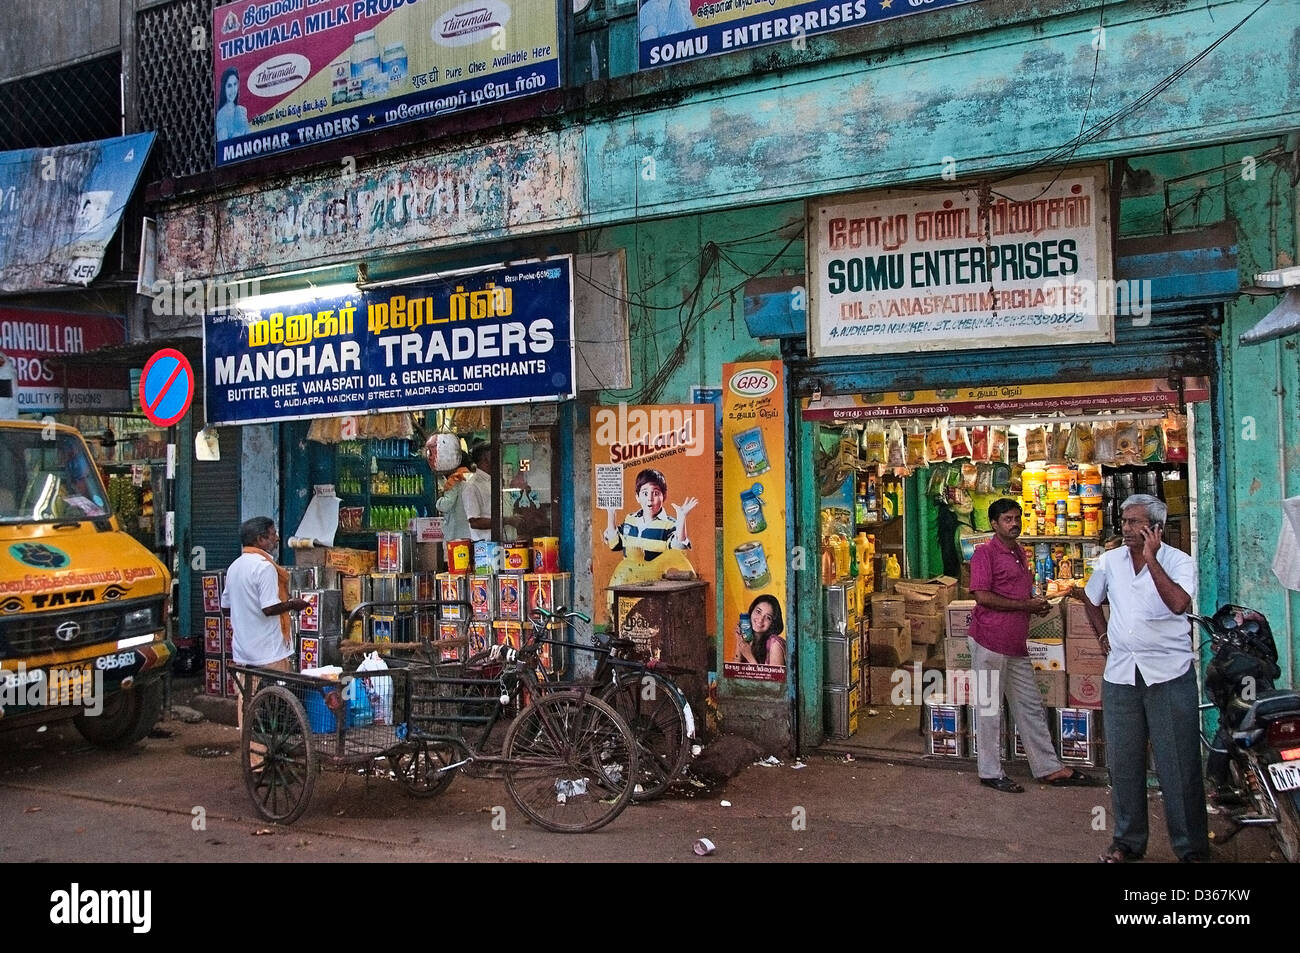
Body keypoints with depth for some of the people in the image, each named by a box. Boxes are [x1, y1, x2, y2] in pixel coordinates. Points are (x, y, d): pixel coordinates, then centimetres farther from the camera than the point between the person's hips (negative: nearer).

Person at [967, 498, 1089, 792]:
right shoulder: (985, 552, -9)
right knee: (989, 707, 1)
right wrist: (1026, 605, -13)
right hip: (989, 641, -9)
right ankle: (990, 773, 10)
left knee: (1031, 706, 14)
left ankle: (1049, 768, 23)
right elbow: (982, 596, -18)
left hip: (1016, 644, 9)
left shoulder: (1019, 553, 18)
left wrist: (1038, 603, 8)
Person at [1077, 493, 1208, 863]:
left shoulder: (1179, 561, -5)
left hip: (1169, 675, -4)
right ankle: (1127, 840, 24)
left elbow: (1178, 603, -24)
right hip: (1120, 675, 4)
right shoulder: (1110, 561, 8)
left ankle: (1192, 847, 12)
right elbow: (1090, 600, 24)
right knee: (1123, 762, 11)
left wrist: (1151, 559, -22)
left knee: (1178, 763, 0)